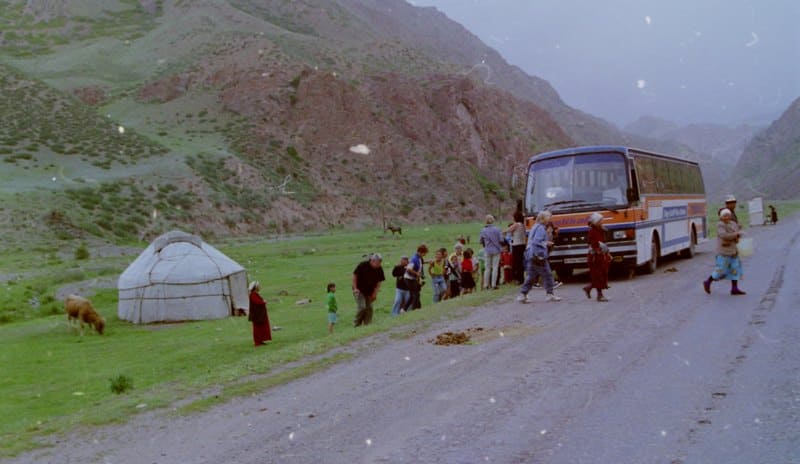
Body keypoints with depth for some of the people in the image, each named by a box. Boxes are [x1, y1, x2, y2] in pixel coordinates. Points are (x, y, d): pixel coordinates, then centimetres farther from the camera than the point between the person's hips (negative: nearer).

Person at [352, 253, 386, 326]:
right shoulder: (363, 265, -18)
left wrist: (375, 293, -3)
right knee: (362, 307, -15)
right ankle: (356, 324, -1)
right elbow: (354, 276, -9)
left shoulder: (379, 269, -6)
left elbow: (379, 282, 5)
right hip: (359, 290, -5)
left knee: (369, 308, 0)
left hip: (369, 292, 5)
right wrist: (355, 288, -12)